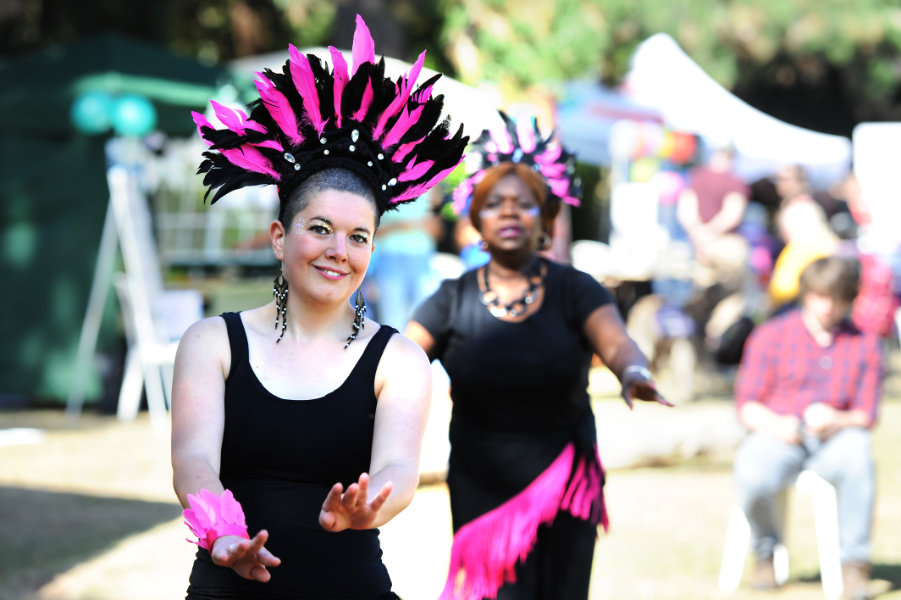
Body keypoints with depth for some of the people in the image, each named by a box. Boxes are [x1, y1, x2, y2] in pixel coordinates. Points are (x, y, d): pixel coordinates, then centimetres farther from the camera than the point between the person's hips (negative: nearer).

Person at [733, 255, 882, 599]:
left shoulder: (864, 344, 12)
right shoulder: (771, 335, 8)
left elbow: (866, 415, 7)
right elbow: (747, 405, 5)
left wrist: (838, 420, -17)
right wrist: (775, 424, -17)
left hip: (834, 439, 1)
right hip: (777, 435, 0)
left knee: (856, 450, -37)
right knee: (752, 477, -35)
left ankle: (854, 564, -28)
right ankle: (766, 551, -2)